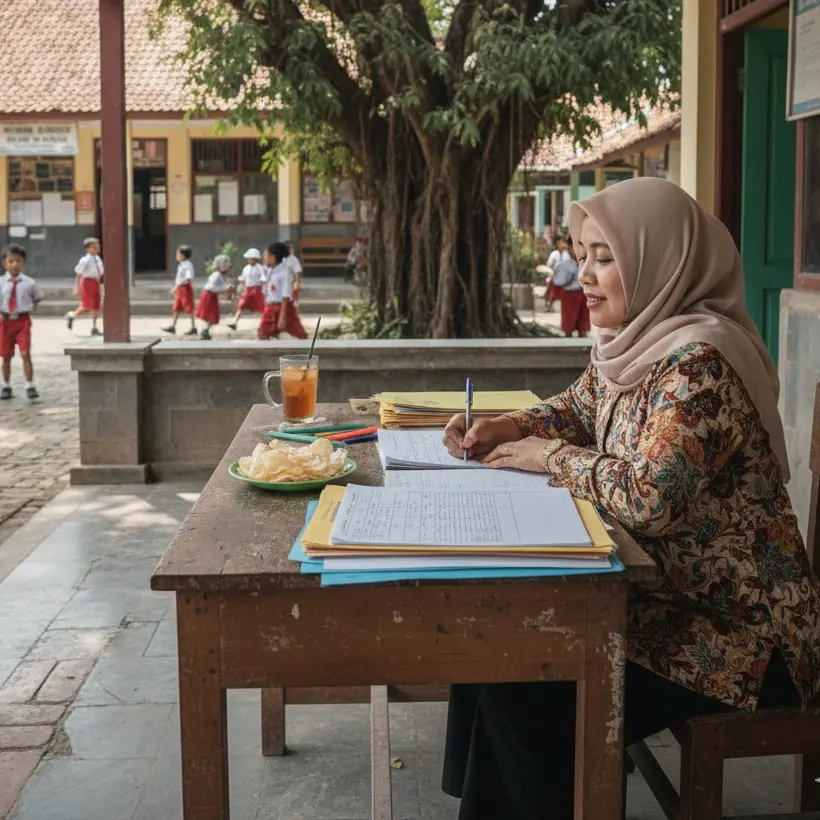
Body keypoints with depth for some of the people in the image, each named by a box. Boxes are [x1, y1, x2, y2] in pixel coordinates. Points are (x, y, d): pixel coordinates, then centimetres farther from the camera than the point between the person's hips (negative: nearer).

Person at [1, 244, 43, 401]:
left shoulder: (29, 283, -4)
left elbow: (38, 297, 14)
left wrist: (31, 308, 5)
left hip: (23, 320, -1)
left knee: (25, 354, -10)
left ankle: (30, 386, -3)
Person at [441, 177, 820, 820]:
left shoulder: (699, 360, -25)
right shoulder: (631, 341, 6)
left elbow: (649, 497, -34)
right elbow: (578, 410, 24)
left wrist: (549, 457, -17)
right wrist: (504, 427, 4)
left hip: (736, 625, -9)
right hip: (662, 584, 10)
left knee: (525, 693, -18)